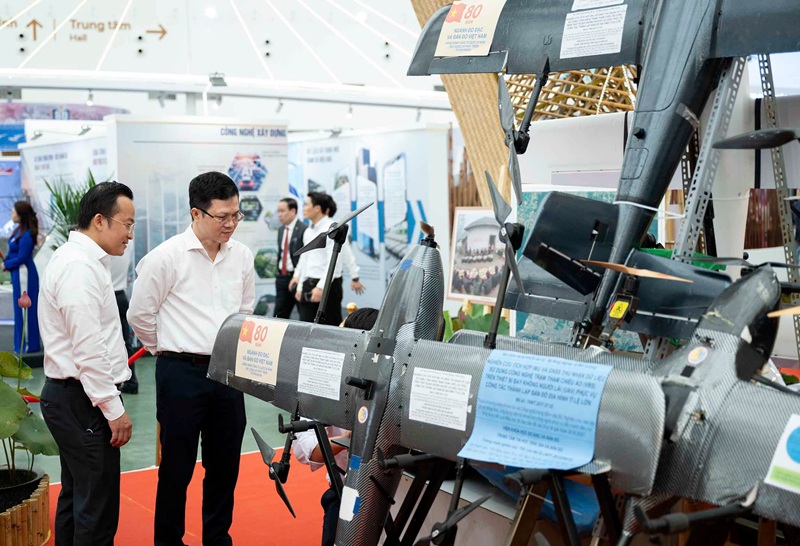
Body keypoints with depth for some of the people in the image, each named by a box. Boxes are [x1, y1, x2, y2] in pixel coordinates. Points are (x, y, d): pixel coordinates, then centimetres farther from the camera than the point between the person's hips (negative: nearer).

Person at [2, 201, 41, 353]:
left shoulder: (26, 235, -21)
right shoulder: (19, 229, 6)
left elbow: (21, 258, -19)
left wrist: (5, 265, -6)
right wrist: (6, 261, -3)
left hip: (24, 273, -9)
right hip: (19, 273, 9)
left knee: (25, 308, 0)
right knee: (21, 308, 16)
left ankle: (29, 345, 10)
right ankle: (23, 343, 26)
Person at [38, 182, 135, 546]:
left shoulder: (79, 259, 14)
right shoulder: (80, 267, -18)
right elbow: (89, 350, -22)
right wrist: (114, 409, -18)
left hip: (70, 396, 11)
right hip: (82, 400, -11)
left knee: (76, 498, 18)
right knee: (98, 508, -5)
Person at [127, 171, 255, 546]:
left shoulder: (242, 256, 4)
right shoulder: (167, 256, -11)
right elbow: (140, 314, -3)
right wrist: (171, 350, 6)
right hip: (182, 374, -4)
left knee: (225, 466, 14)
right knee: (177, 468, 7)